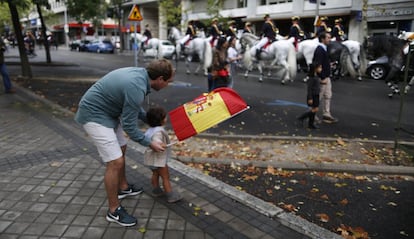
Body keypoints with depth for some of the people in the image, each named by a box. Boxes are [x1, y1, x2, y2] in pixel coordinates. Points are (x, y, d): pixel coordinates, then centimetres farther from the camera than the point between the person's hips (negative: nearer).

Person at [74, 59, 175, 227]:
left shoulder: (140, 73, -1)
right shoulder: (137, 88, -29)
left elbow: (133, 106, 16)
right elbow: (129, 125, -20)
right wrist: (149, 143, -9)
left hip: (106, 110, 10)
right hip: (94, 114, -10)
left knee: (121, 149, 21)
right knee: (115, 161, -10)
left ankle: (123, 188, 41)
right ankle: (113, 211, 7)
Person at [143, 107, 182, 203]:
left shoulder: (152, 129, 3)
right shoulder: (158, 132, -28)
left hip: (152, 159, 10)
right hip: (158, 159, -10)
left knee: (155, 174, 23)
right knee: (165, 177, 1)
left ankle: (156, 191, 39)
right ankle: (171, 196, 9)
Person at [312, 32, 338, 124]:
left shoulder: (324, 49, 14)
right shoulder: (319, 50, -18)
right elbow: (318, 65, -24)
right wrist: (322, 78, -24)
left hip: (326, 77, 10)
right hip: (322, 78, -10)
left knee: (328, 96, 13)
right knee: (318, 97, -1)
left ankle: (326, 114, 20)